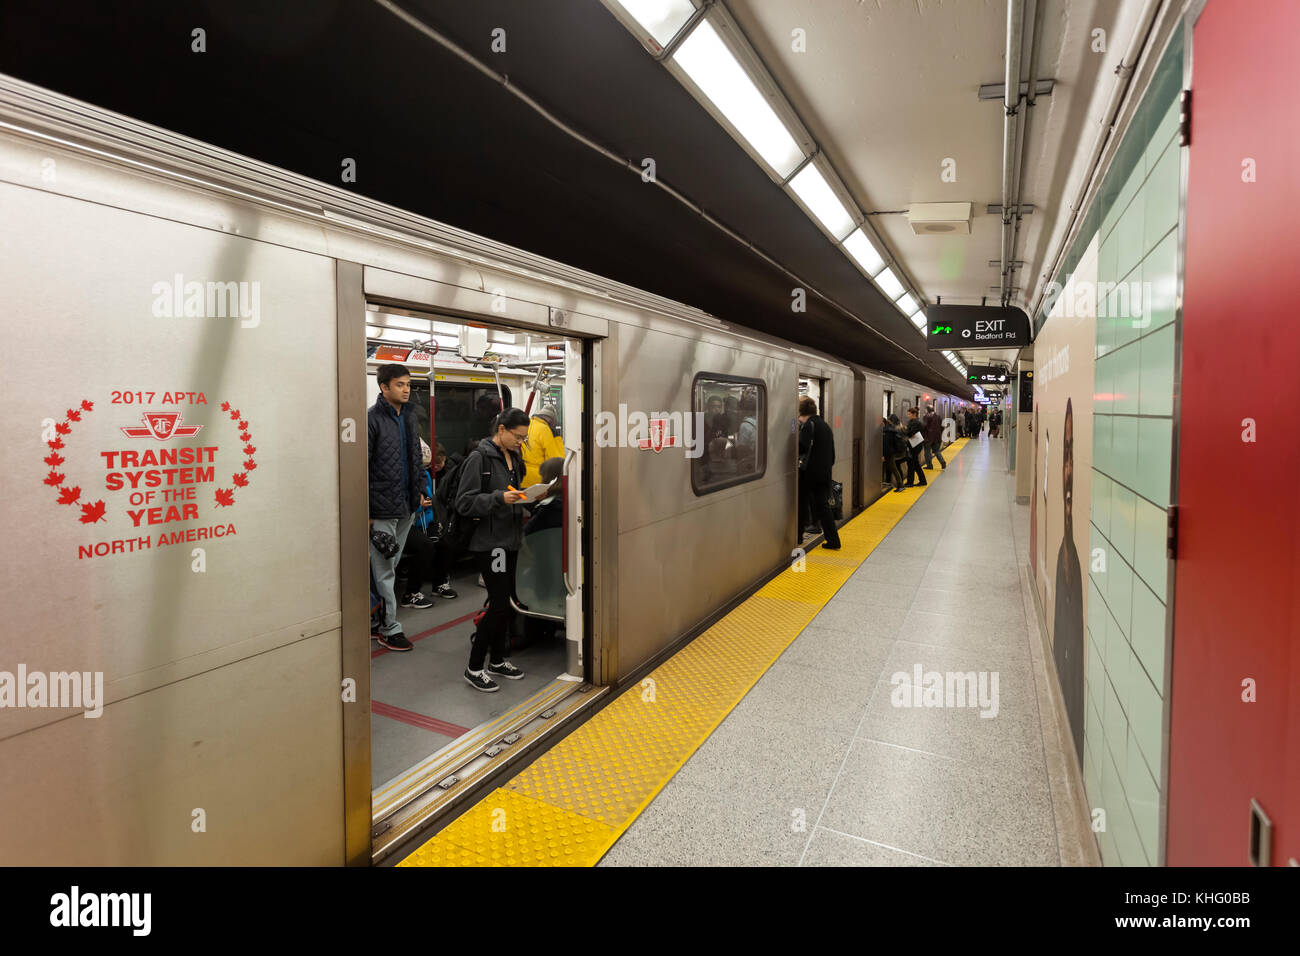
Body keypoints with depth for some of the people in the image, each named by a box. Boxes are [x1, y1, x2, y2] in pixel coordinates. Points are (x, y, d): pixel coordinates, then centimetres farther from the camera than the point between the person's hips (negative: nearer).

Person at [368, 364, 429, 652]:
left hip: (407, 506, 8)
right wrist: (366, 511, -15)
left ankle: (378, 621, 30)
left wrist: (420, 491, 13)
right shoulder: (372, 419, -12)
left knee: (391, 565, 16)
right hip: (382, 509, -8)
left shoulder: (409, 417, 12)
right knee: (384, 571, 2)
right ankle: (390, 630, 11)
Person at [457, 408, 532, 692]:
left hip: (510, 540, 8)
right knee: (500, 604, -8)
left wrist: (525, 498, 4)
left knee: (506, 602, 13)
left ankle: (498, 660, 28)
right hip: (489, 542, -8)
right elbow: (464, 502, -17)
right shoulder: (480, 458, -12)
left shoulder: (514, 458, 13)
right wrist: (499, 498, -26)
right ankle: (474, 668, 8)